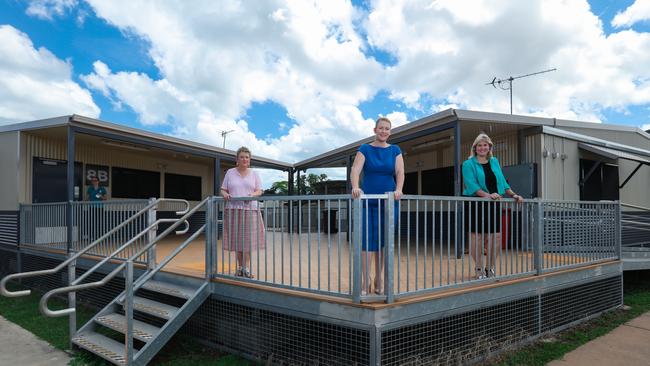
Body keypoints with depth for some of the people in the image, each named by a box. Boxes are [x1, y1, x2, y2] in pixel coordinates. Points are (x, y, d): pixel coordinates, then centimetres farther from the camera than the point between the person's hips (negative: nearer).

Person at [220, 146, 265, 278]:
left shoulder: (254, 173, 11)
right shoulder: (230, 172, 11)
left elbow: (259, 191, 7)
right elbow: (223, 189, 11)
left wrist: (253, 194, -15)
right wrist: (225, 194, -11)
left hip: (250, 209, 0)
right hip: (233, 209, 1)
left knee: (248, 238, -4)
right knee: (236, 239, 2)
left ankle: (246, 267, 3)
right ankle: (240, 266, 14)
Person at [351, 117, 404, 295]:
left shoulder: (395, 150, 9)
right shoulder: (365, 149, 3)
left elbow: (400, 172, -4)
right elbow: (355, 169, -12)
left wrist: (398, 189, -23)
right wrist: (355, 187, -32)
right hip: (368, 201, -2)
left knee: (383, 240, 7)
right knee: (367, 239, -6)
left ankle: (378, 280, 19)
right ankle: (365, 282, 2)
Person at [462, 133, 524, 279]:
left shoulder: (494, 162, 15)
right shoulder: (469, 164, -2)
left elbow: (502, 181, 17)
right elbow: (471, 184, -15)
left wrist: (513, 194, 5)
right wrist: (487, 195, -27)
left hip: (493, 204, 5)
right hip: (475, 204, -5)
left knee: (495, 236, 3)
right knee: (477, 236, 0)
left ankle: (490, 268, 20)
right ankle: (479, 269, 13)